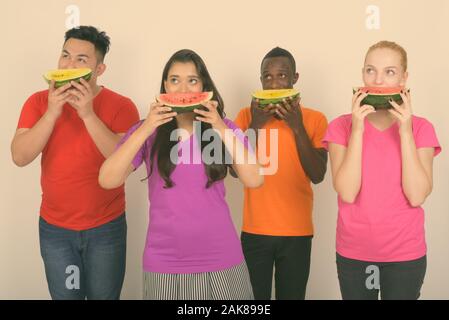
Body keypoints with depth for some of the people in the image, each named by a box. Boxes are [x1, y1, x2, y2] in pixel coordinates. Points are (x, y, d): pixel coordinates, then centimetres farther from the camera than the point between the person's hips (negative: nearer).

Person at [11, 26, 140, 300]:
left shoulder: (121, 106, -10)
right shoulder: (39, 102, -2)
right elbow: (20, 157, -12)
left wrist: (88, 114, -26)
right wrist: (52, 113, -22)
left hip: (106, 227, -2)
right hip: (54, 228, 2)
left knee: (104, 296, 11)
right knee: (64, 296, 14)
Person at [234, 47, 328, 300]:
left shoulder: (315, 118, -1)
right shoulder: (247, 115, 2)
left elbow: (317, 175, -8)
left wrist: (298, 127, -17)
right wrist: (255, 125, -16)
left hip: (297, 231, 0)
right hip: (255, 230, 1)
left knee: (292, 295, 9)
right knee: (254, 296, 9)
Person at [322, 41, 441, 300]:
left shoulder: (421, 128, -3)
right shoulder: (342, 126, -4)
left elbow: (417, 196, -15)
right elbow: (347, 193, -15)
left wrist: (405, 130, -17)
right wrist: (357, 129, -19)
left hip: (405, 254, 0)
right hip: (353, 252, 0)